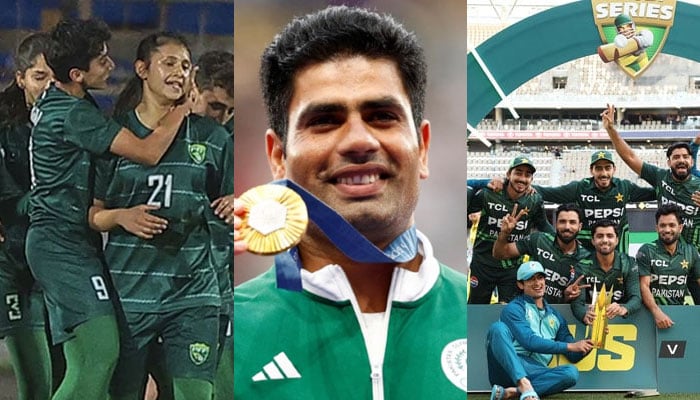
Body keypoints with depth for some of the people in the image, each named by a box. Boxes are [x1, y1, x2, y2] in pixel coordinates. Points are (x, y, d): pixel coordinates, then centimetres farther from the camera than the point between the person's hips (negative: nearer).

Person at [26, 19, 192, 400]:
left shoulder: (52, 98, 11)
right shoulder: (75, 114, -19)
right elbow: (149, 152, -24)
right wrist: (184, 107, -10)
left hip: (54, 241, 10)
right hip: (64, 244, -10)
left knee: (84, 360, 9)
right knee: (101, 351, -17)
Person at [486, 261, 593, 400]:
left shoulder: (555, 316, 25)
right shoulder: (514, 308, 7)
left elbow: (574, 356, 24)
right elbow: (529, 342, -9)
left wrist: (590, 343, 3)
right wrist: (570, 346, -8)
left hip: (535, 374, 4)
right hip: (508, 367, -4)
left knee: (571, 372, -24)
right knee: (498, 327, -29)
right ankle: (525, 387, -46)